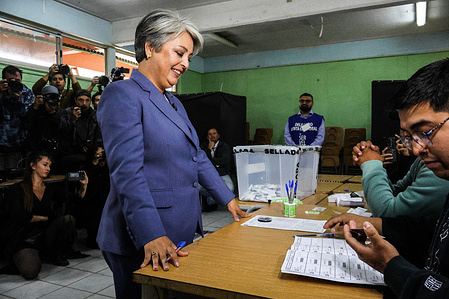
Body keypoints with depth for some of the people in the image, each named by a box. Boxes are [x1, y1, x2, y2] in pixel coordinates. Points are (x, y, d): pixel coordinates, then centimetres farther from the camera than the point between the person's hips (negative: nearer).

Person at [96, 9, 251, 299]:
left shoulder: (173, 102, 15)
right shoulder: (122, 95, -12)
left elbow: (197, 157, 18)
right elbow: (128, 172, -22)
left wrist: (228, 199, 15)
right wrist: (152, 236, -28)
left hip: (181, 235, 8)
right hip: (142, 244, -8)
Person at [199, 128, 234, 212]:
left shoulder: (225, 146, 7)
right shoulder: (204, 145, 14)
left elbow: (225, 161, -8)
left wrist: (210, 159, -2)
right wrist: (209, 148, -7)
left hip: (222, 174, -1)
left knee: (229, 189, -32)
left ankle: (209, 201, -3)